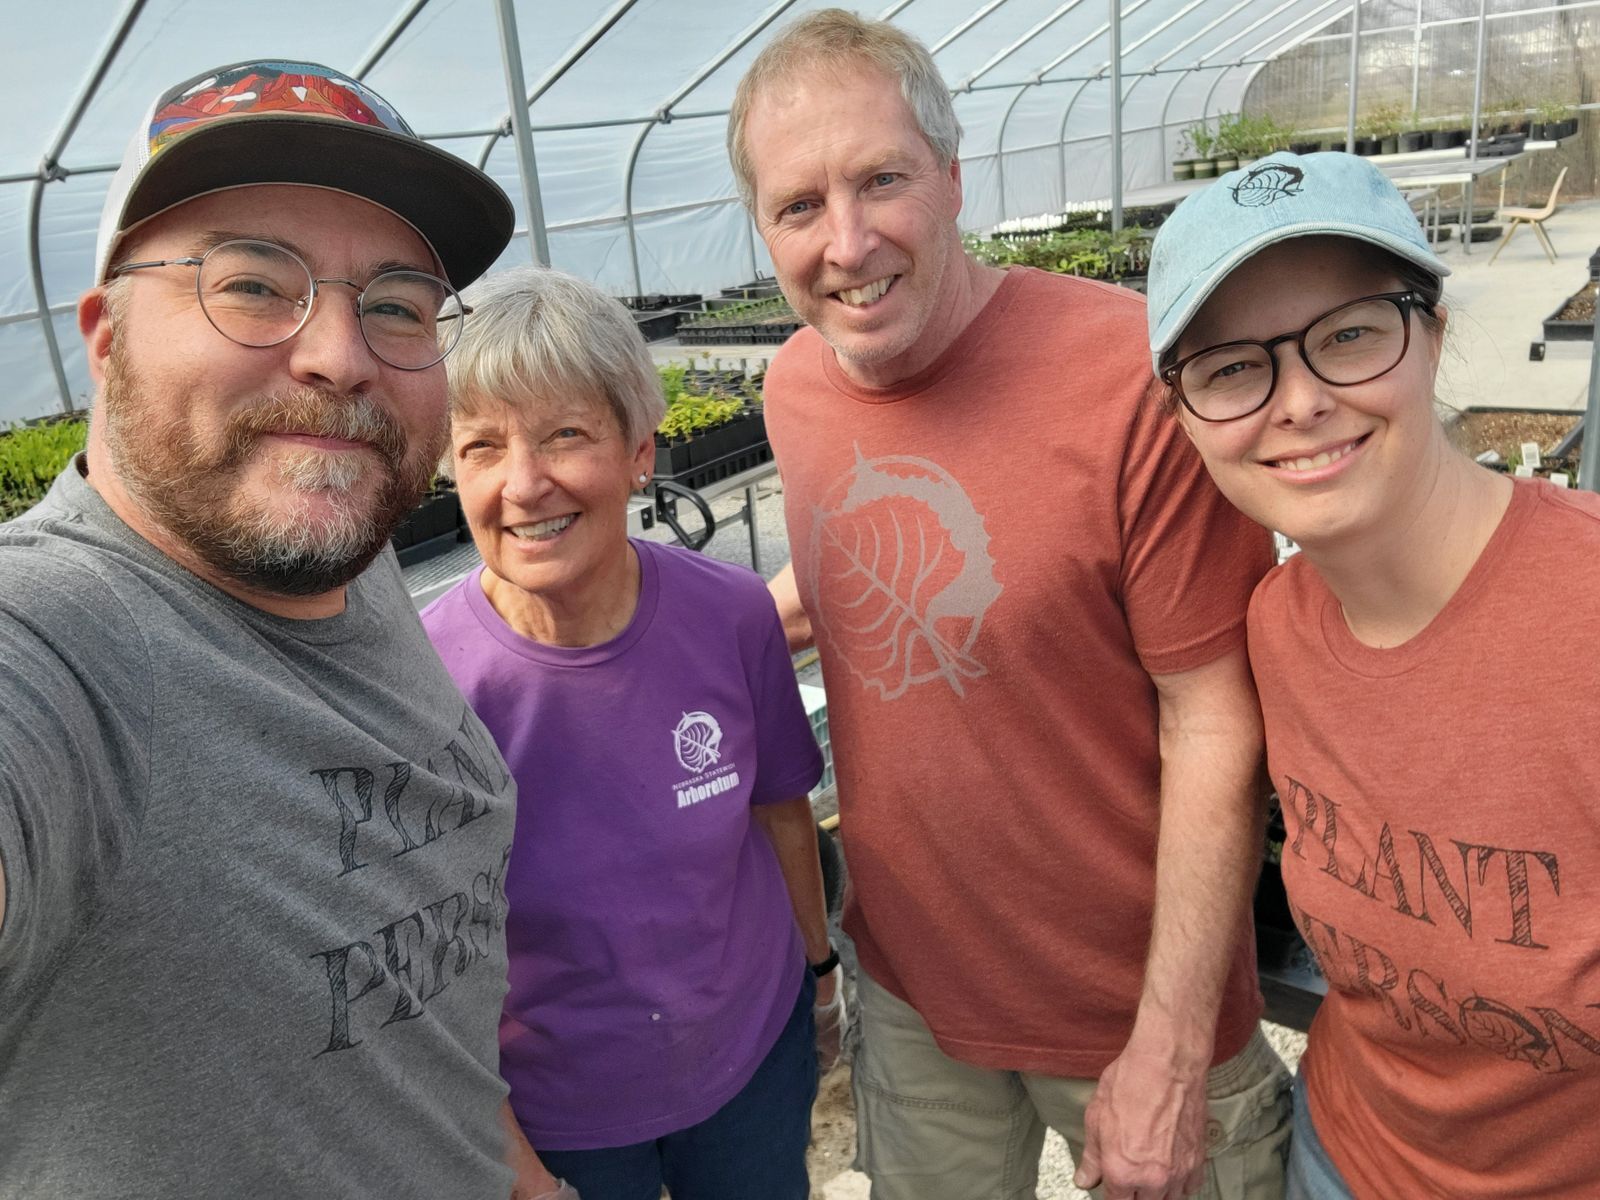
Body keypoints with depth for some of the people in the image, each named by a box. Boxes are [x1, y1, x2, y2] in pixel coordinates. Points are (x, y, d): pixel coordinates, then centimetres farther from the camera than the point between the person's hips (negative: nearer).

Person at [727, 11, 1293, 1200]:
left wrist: (1170, 1051, -15)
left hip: (1134, 998, -4)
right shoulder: (795, 387, -5)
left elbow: (1213, 727, -19)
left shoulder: (1133, 375, -24)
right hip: (908, 980, 5)